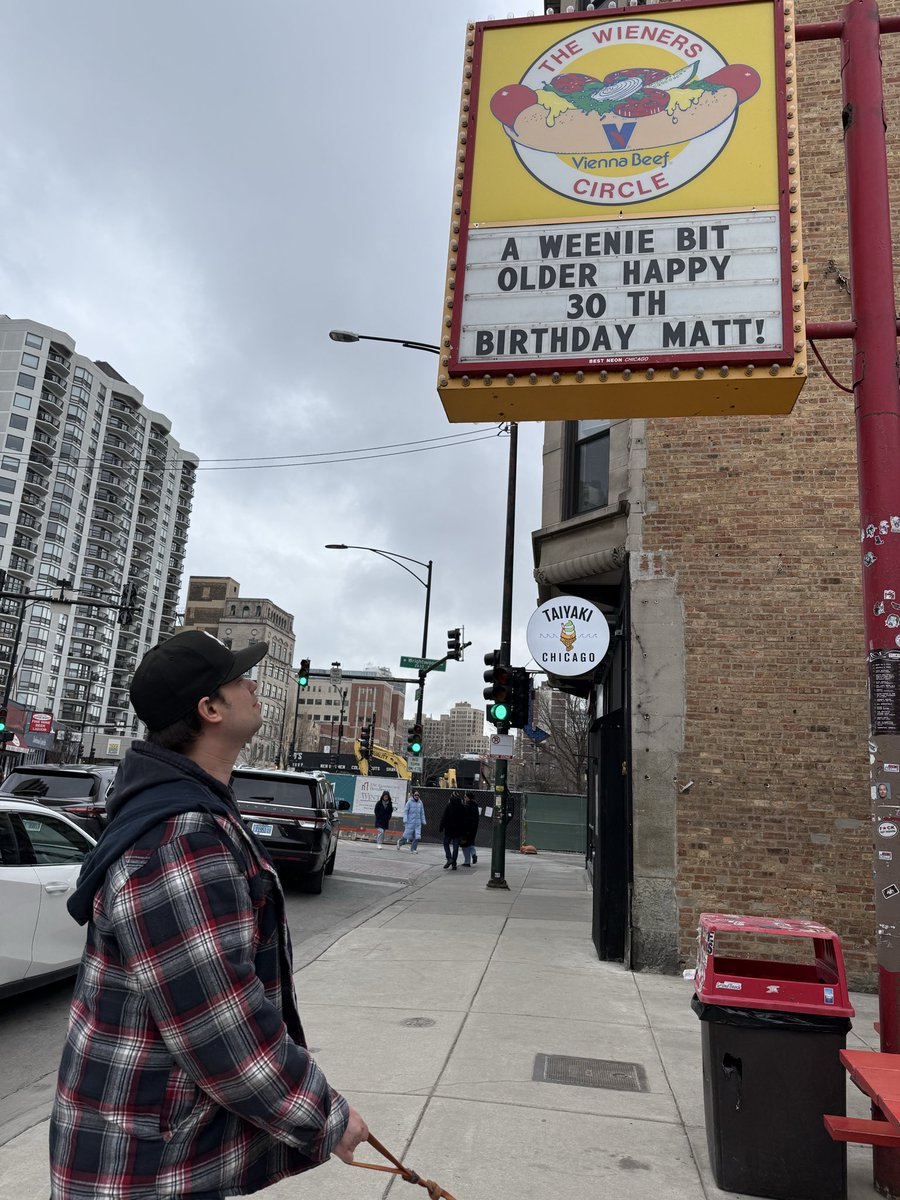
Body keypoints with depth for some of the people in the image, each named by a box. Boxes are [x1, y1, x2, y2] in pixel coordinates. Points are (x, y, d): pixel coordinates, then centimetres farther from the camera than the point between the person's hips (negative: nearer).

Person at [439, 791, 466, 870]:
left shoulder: (449, 806, -8)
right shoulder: (462, 807, 1)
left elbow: (444, 818, -9)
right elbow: (464, 820, 5)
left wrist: (441, 827, -3)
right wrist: (463, 831, 11)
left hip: (449, 829, -3)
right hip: (458, 830, 3)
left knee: (446, 844, 10)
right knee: (456, 847, 6)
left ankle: (449, 859, -10)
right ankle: (454, 864, 6)